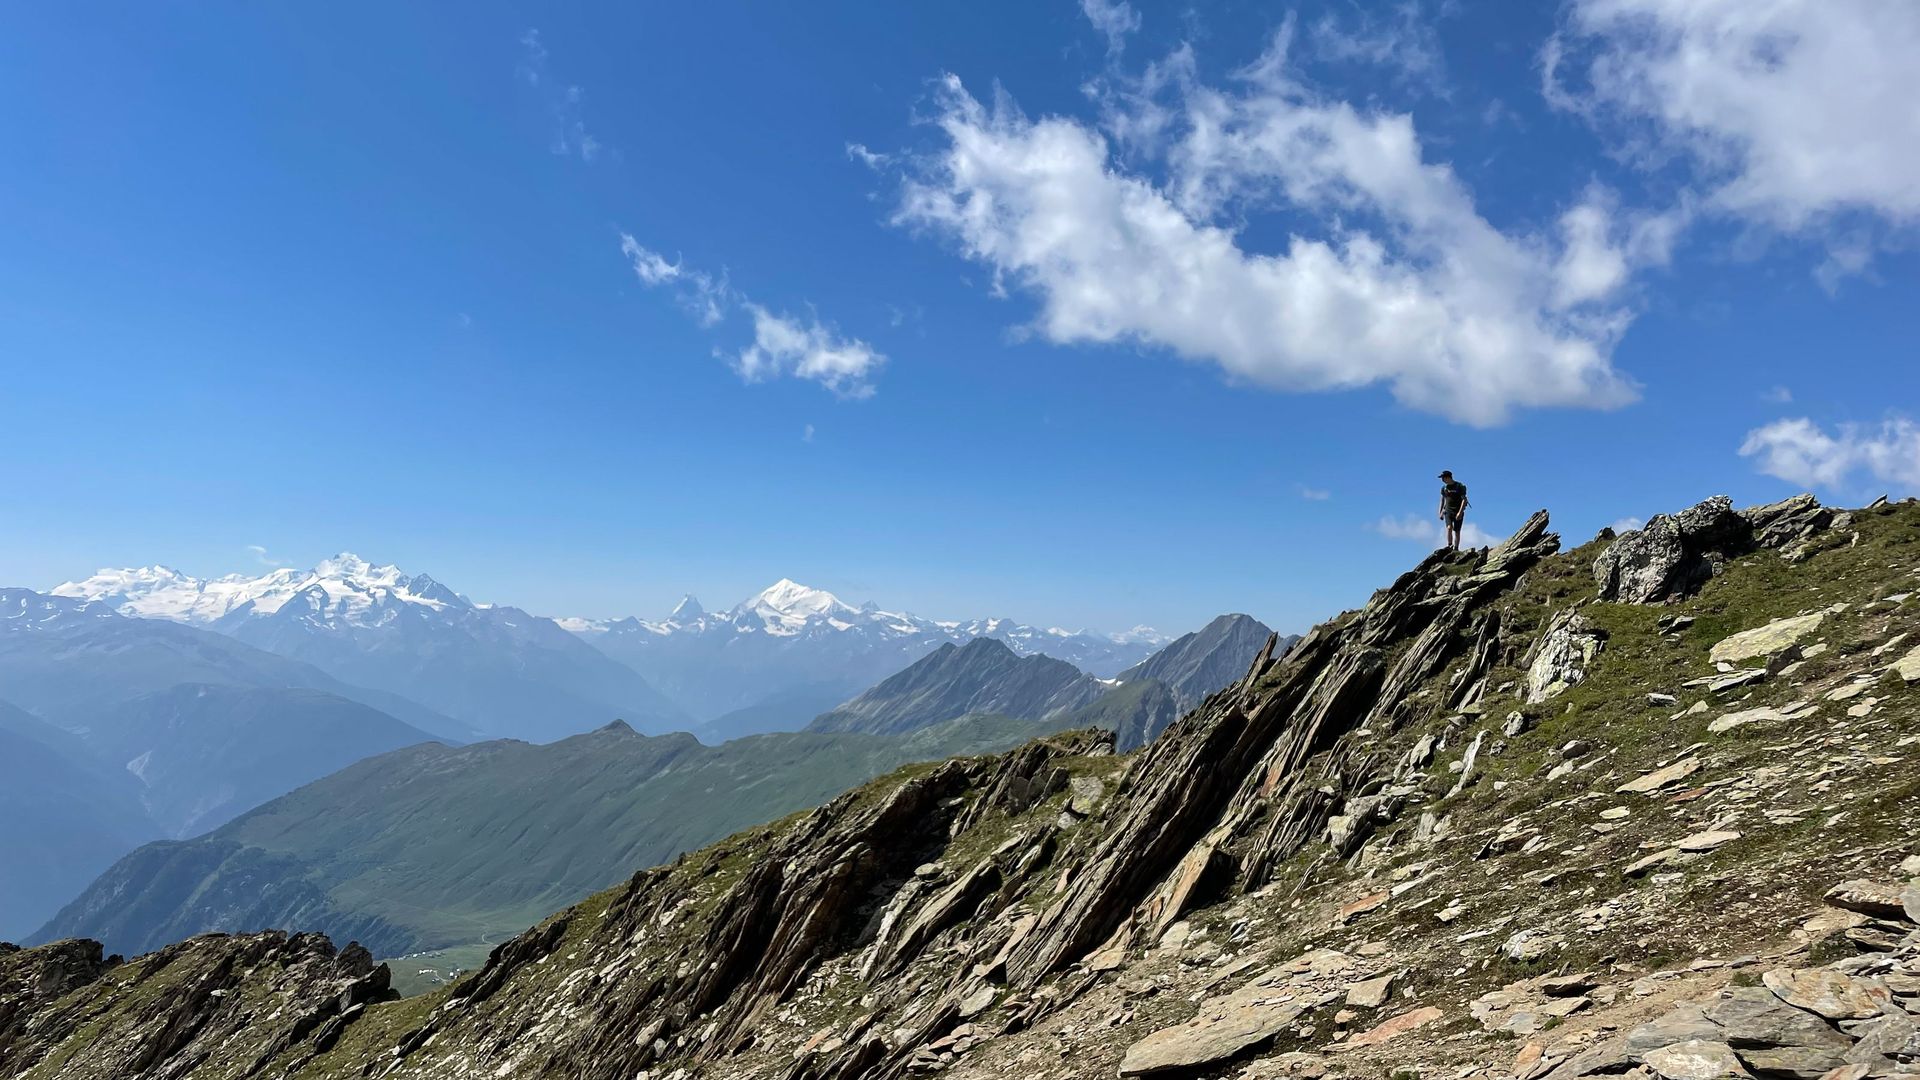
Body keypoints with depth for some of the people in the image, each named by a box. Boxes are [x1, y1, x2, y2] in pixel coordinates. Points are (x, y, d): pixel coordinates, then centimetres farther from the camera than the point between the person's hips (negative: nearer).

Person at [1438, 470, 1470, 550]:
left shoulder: (1459, 486, -8)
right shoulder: (1444, 488, 7)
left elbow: (1464, 500, -13)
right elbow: (1442, 500, 16)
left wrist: (1460, 512, -22)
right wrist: (1440, 512, 10)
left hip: (1458, 512, -3)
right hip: (1448, 511, 3)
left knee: (1456, 531, 1)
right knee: (1449, 527, -20)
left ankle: (1456, 549, 10)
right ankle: (1449, 546, -17)